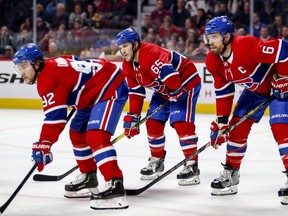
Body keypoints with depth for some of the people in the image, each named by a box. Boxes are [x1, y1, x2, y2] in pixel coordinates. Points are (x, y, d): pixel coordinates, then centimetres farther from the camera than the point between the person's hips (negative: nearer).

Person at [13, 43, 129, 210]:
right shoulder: (51, 64, 5)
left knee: (96, 136, -26)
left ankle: (115, 187, -34)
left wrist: (43, 145, -33)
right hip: (95, 93, 12)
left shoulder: (49, 78, -24)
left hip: (112, 88, -12)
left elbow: (54, 116, -30)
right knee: (77, 132, 19)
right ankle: (89, 178, 33)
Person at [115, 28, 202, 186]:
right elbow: (135, 92, 4)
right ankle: (157, 161, 22)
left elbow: (166, 71, -44)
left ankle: (192, 166, -16)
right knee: (153, 123, 4)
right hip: (163, 90, 9)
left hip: (185, 82, -9)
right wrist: (132, 117, 2)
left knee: (181, 123, -19)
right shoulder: (128, 66, -1)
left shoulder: (151, 53, -31)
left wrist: (176, 91, -40)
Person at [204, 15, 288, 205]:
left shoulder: (247, 46, -35)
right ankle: (231, 174, 18)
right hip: (254, 88, 8)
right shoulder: (213, 61, -10)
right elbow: (223, 92, 1)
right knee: (237, 127, 4)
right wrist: (221, 121, -2)